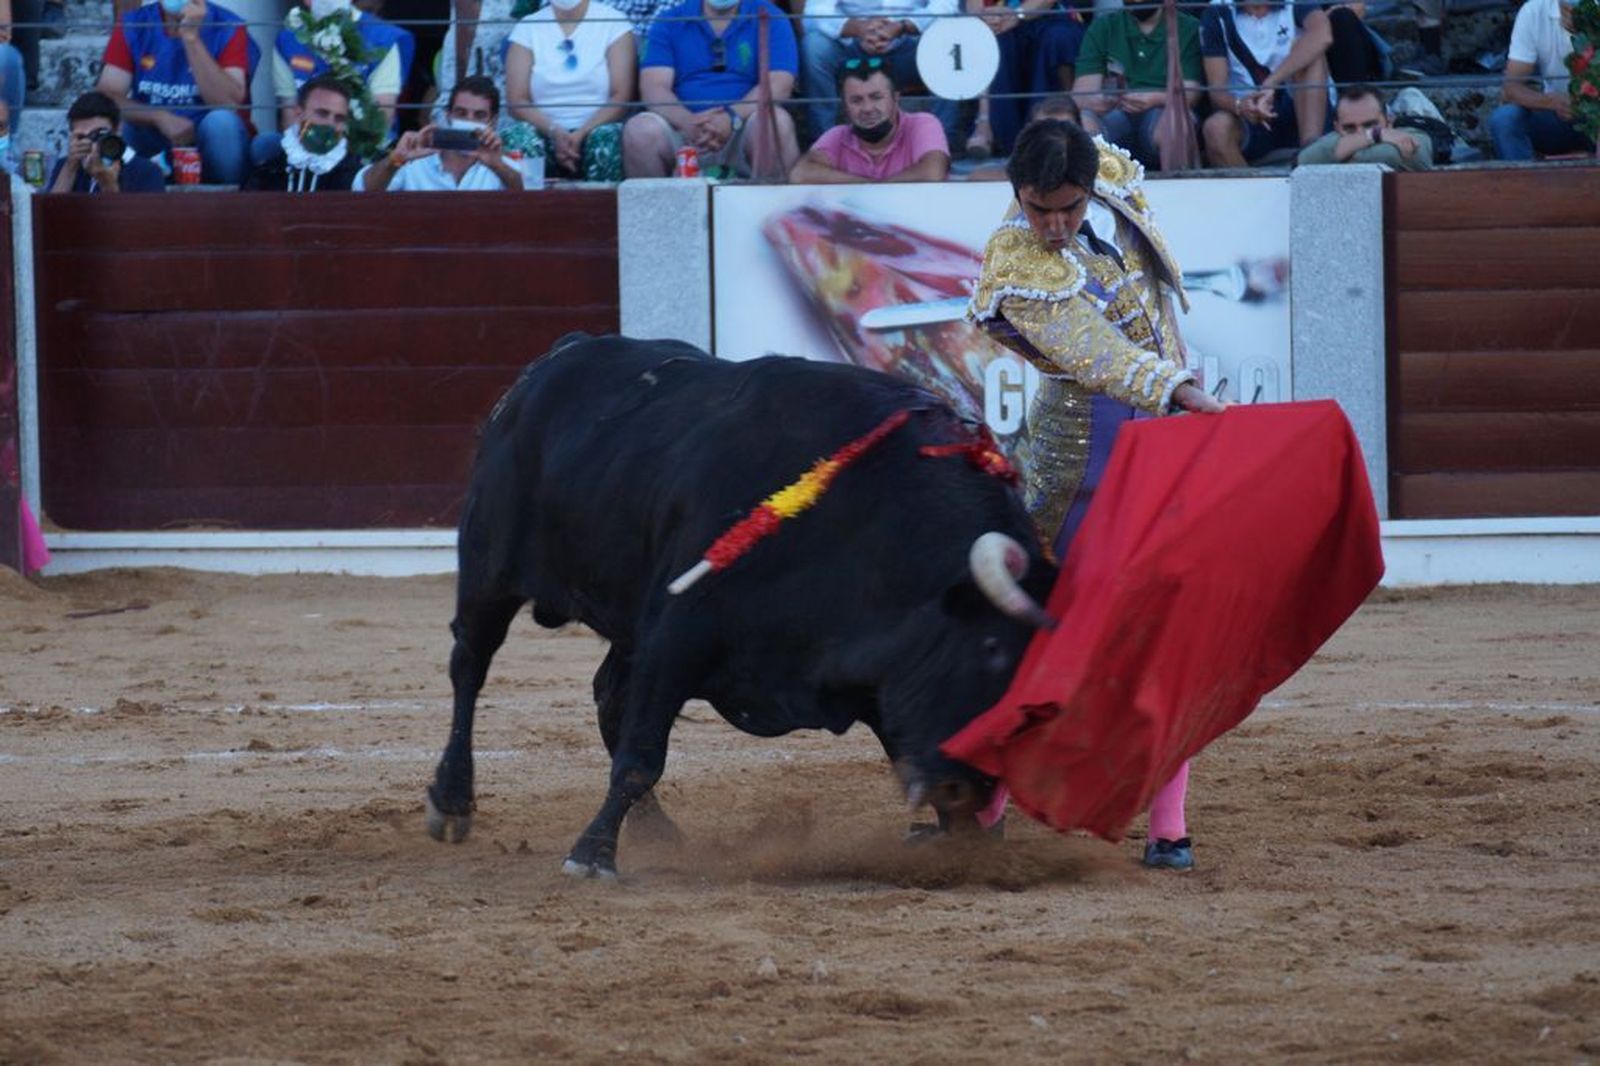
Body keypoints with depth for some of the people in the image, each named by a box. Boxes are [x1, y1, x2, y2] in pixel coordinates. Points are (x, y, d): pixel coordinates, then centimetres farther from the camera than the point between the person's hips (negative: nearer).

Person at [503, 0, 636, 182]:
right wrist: (554, 131, -18)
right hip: (546, 136, 1)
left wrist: (582, 135, -19)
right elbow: (516, 101, 1)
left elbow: (622, 98, -5)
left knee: (607, 138, -35)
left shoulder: (613, 22, 5)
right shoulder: (527, 28, 10)